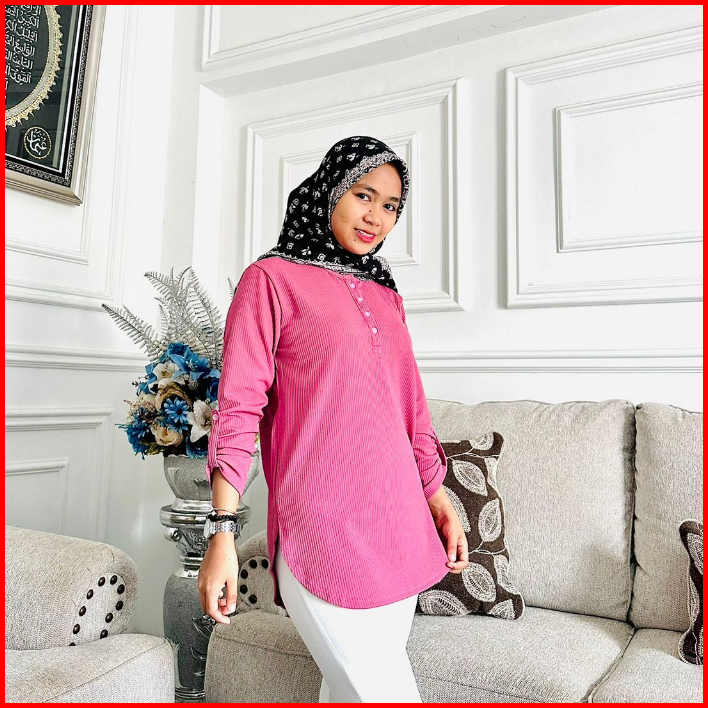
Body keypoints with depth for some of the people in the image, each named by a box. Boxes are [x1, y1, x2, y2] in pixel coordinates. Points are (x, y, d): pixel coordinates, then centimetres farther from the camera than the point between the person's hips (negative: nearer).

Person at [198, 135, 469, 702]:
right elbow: (238, 409, -6)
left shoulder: (385, 295, 17)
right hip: (321, 531, -5)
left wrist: (440, 502, 15)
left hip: (400, 526, 6)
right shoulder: (273, 278, 0)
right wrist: (223, 535, -12)